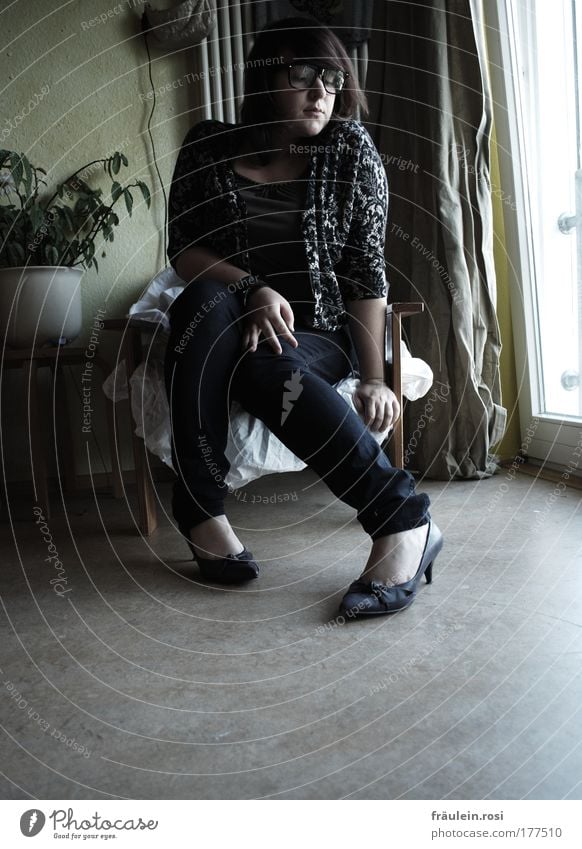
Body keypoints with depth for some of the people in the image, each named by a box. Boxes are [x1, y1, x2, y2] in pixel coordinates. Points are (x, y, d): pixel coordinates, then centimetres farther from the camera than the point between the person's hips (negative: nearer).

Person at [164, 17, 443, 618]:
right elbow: (182, 251, -3)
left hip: (319, 336, -1)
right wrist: (253, 290, -23)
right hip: (228, 321, 2)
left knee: (264, 370, -36)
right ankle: (200, 505, -29)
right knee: (205, 301, -33)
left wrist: (373, 377, -14)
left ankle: (403, 521, -35)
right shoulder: (210, 147, 1)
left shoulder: (352, 152, -1)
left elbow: (366, 274, -5)